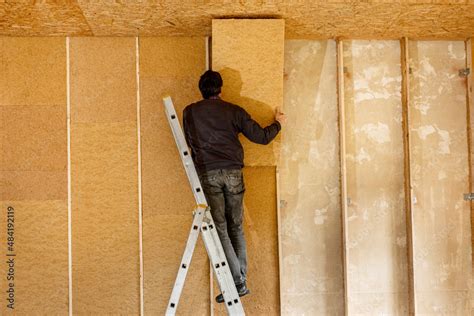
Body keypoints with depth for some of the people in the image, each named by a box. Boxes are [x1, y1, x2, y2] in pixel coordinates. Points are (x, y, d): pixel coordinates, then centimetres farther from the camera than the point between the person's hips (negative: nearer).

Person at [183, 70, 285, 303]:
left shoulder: (190, 112, 6)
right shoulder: (234, 111, 4)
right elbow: (261, 137, 6)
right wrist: (278, 124, 25)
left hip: (207, 173, -1)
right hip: (233, 172, 2)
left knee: (219, 228, 1)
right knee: (236, 227, 12)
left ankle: (236, 282, -4)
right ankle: (242, 281, 13)